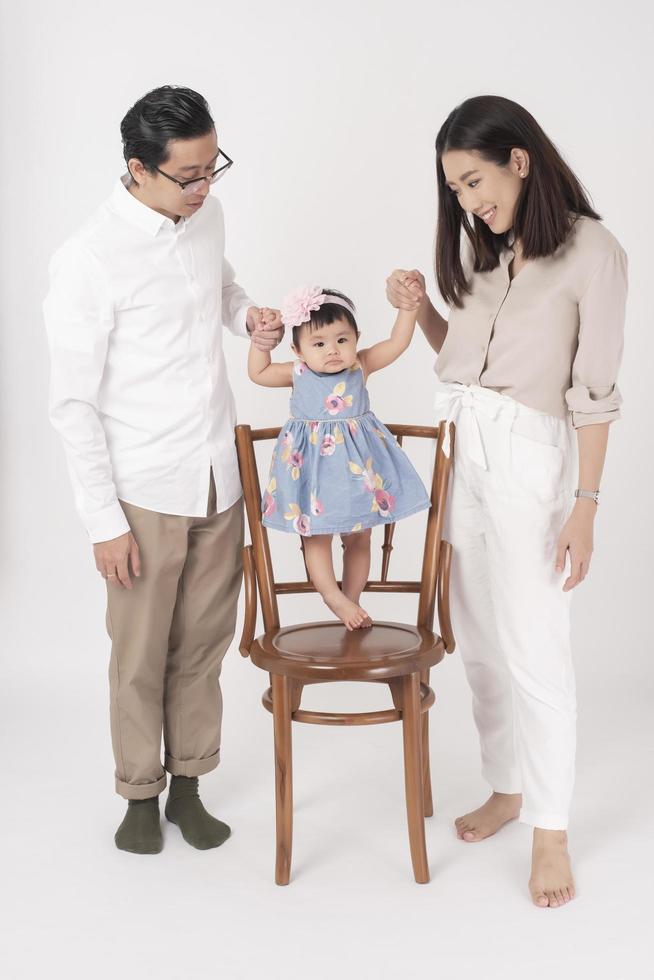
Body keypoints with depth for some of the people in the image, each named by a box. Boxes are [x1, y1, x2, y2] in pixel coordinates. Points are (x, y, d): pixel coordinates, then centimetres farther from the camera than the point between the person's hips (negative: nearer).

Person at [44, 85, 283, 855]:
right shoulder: (87, 262, -19)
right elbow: (73, 404, -14)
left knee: (204, 642, 14)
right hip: (146, 490, -5)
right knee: (141, 654, 8)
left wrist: (248, 315, 1)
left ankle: (188, 783, 31)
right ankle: (140, 792, 28)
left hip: (219, 477, 6)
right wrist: (104, 521, -13)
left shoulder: (205, 215, 1)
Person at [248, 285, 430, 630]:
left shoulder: (360, 366, -5)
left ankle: (351, 602, 20)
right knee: (316, 535, 0)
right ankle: (334, 598, 11)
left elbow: (398, 342, -10)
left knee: (359, 536, 9)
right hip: (313, 464, -1)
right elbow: (257, 373, 7)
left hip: (358, 463, 1)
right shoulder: (297, 373, -5)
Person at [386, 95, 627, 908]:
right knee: (478, 642, 13)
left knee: (535, 654, -2)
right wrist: (420, 310, -2)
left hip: (526, 458, -6)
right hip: (451, 443, 6)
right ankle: (507, 787, 30)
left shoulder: (591, 252, -10)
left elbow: (594, 391, -10)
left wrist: (584, 507, -12)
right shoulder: (477, 242, 9)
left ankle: (550, 832, 12)